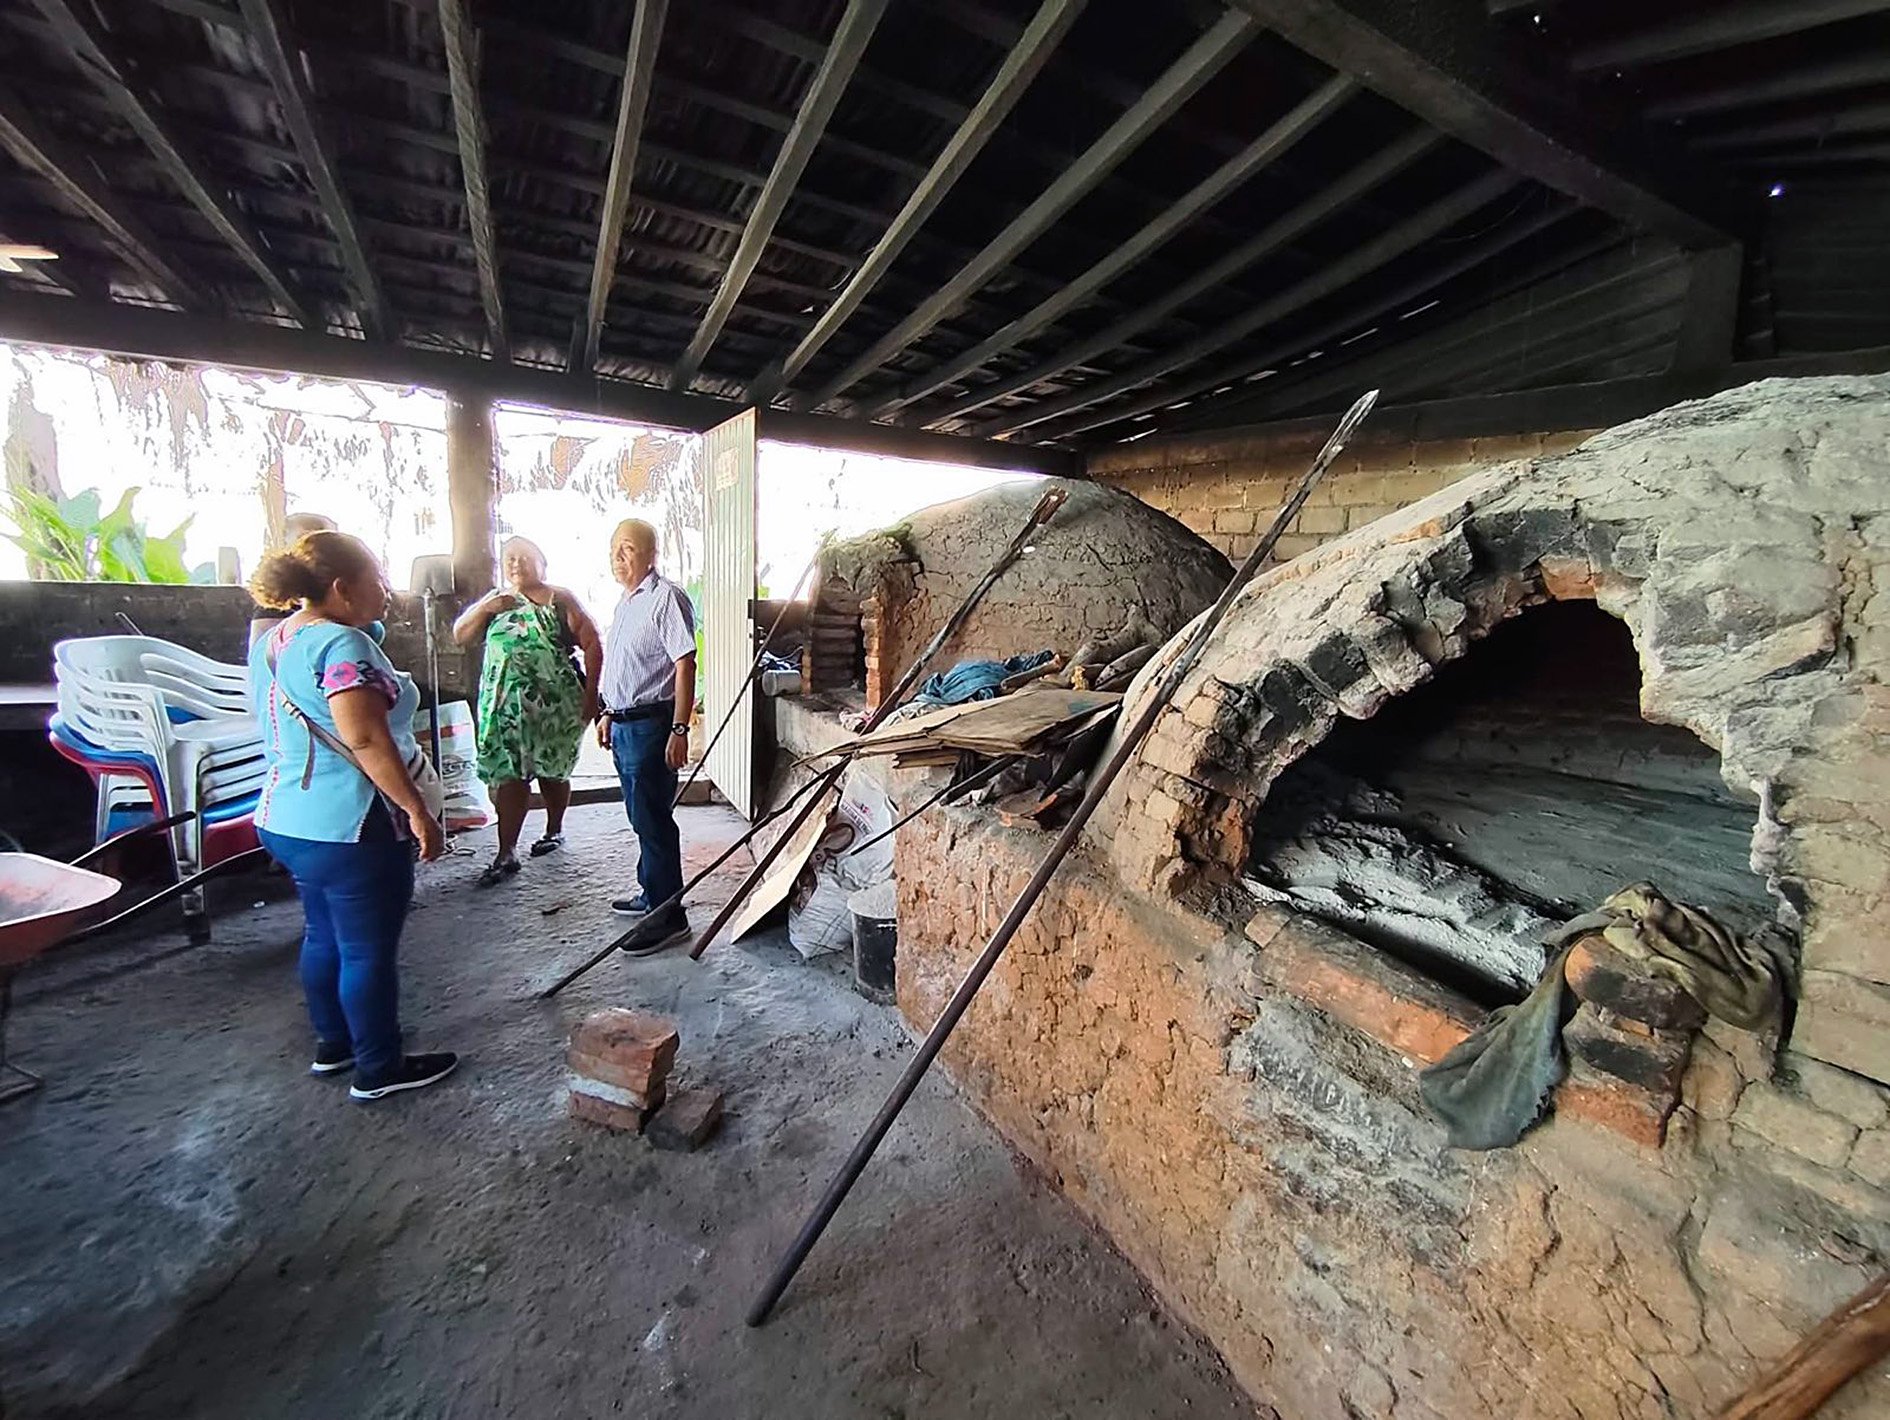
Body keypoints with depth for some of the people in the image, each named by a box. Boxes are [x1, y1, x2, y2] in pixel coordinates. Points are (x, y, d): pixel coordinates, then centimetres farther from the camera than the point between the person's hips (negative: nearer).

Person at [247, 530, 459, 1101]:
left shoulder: (270, 642, 11)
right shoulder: (341, 643, -20)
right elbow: (365, 738, -29)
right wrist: (418, 810, -25)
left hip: (287, 819, 10)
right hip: (351, 827, -10)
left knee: (324, 937, 22)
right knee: (369, 949, 3)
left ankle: (333, 1044, 38)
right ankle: (378, 1069, 17)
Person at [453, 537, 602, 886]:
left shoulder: (559, 600, 0)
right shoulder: (495, 601, 15)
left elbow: (593, 645, -5)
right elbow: (459, 635, 9)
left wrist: (590, 694, -12)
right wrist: (484, 607, -9)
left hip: (553, 703, -3)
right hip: (505, 704, 3)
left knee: (552, 770, 11)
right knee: (509, 775, -1)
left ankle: (554, 831, 31)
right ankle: (506, 854, 2)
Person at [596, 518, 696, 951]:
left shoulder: (665, 597, -14)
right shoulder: (626, 601, 16)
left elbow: (685, 664, -20)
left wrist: (679, 729, -24)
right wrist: (609, 714, 25)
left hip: (650, 724, -10)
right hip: (623, 724, 10)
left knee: (652, 819, -5)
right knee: (642, 816, 18)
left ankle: (669, 915, 5)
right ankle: (653, 894, 32)